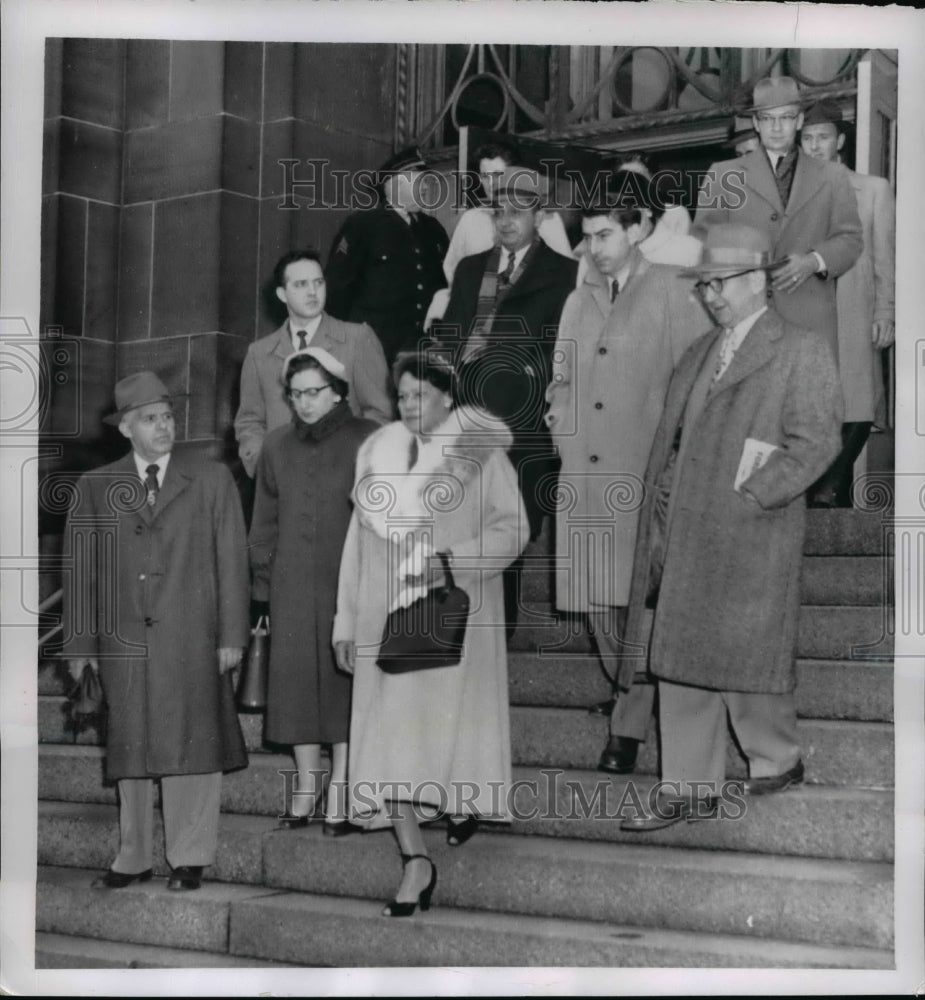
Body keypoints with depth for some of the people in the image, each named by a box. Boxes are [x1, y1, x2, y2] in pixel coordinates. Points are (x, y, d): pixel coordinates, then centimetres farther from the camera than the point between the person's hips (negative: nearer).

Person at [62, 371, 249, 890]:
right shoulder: (97, 487, 8)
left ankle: (190, 858, 10)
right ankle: (134, 858, 17)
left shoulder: (212, 479, 5)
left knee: (192, 746, 1)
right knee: (131, 749, 7)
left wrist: (232, 635, -4)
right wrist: (80, 643, 4)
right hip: (124, 642, 2)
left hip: (192, 640, -1)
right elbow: (81, 569, 8)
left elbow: (232, 560, 2)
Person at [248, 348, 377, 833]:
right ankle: (307, 783, 17)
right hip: (293, 586, 4)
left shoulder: (367, 441, -2)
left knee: (344, 680, 0)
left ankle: (340, 789, 9)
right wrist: (264, 581, 9)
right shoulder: (277, 446, 10)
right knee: (295, 681, 5)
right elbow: (265, 521, 14)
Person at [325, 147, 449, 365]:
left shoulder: (433, 229, 15)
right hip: (373, 346, -4)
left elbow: (445, 283, 17)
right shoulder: (361, 225, 0)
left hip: (424, 347, 4)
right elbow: (337, 285, -2)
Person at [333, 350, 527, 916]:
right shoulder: (377, 453, 11)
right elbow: (359, 540, 14)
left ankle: (469, 800, 32)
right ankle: (416, 861, -2)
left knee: (451, 717, -2)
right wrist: (347, 621, 12)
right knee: (389, 730, -5)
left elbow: (511, 528, -6)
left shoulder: (480, 451, -1)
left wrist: (450, 561, -20)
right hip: (388, 614, 4)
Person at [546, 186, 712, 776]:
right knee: (594, 595, 9)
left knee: (636, 594, -8)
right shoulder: (580, 302, 18)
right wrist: (562, 425, 12)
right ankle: (625, 688, 31)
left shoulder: (669, 293, -1)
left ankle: (630, 728, -2)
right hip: (583, 472, 6)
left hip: (643, 469, -6)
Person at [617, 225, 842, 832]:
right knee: (679, 664, 8)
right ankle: (691, 789, 17)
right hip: (684, 542, 7)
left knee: (744, 660, 1)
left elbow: (815, 442, -12)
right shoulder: (699, 353, 17)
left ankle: (779, 759, 26)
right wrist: (662, 516, 9)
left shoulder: (802, 351, -4)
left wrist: (747, 497, -15)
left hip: (750, 542, -7)